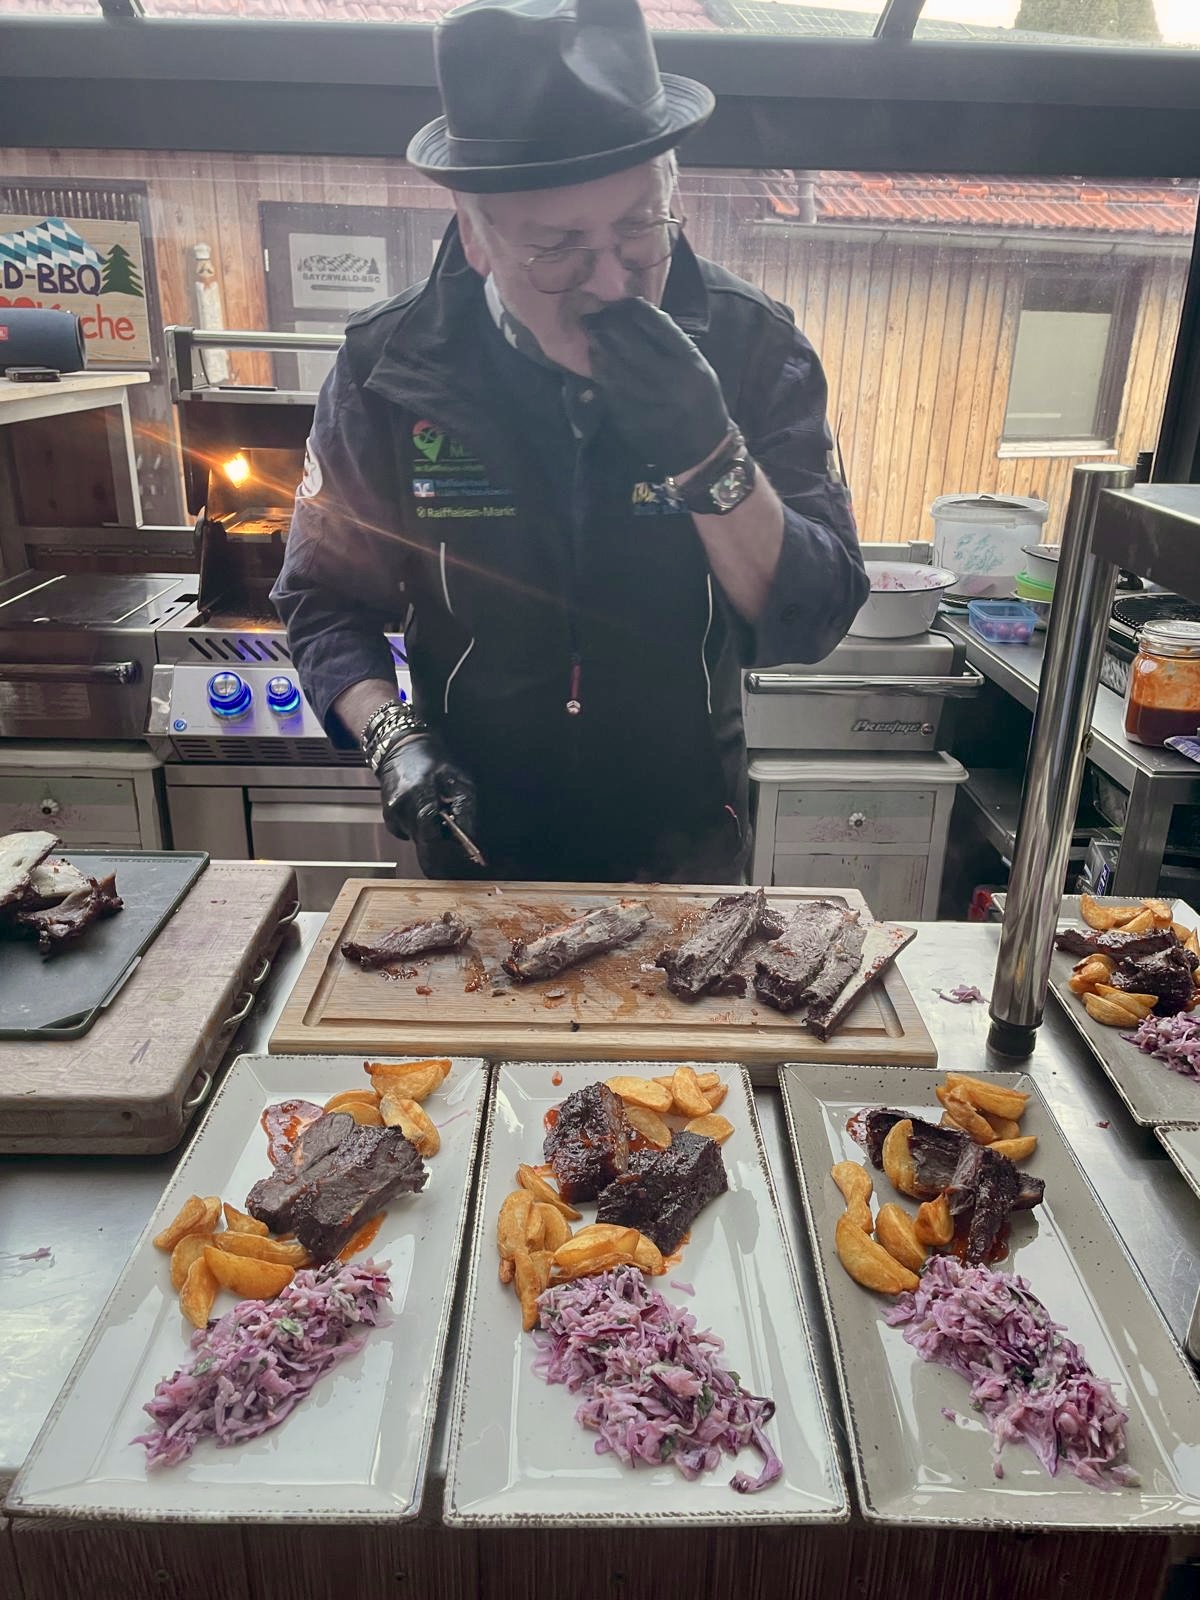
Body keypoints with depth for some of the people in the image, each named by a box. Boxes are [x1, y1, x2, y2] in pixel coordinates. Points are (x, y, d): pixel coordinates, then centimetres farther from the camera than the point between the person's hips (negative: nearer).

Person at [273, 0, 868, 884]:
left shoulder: (755, 348, -15)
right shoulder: (389, 367, -15)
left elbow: (812, 624, -18)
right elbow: (326, 598, -5)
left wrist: (710, 457, -33)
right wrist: (393, 736, -22)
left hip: (688, 841, 1)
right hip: (476, 837, 0)